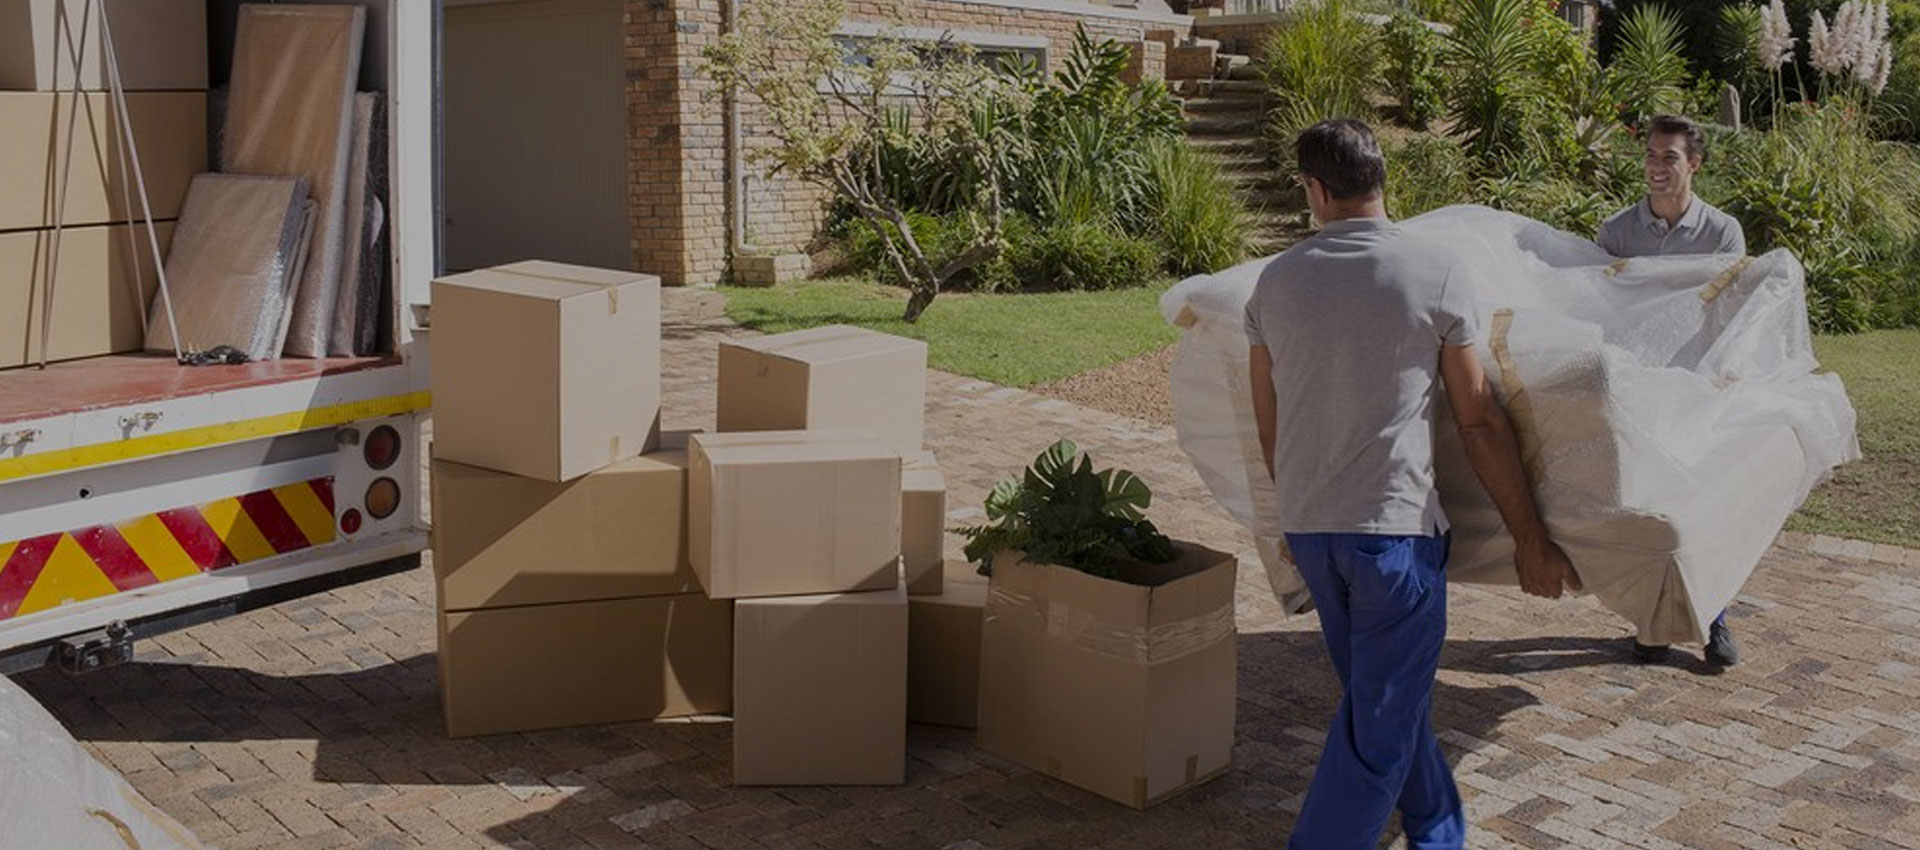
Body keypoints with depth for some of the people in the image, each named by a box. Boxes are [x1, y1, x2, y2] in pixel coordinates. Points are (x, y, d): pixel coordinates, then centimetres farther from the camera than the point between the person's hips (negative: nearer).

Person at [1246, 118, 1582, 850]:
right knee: (1378, 728, 4)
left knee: (1384, 698, 23)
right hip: (1395, 527, -5)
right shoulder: (1436, 272, -9)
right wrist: (1531, 541, 3)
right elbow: (1481, 421, -6)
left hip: (1307, 527, 5)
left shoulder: (1277, 280, 2)